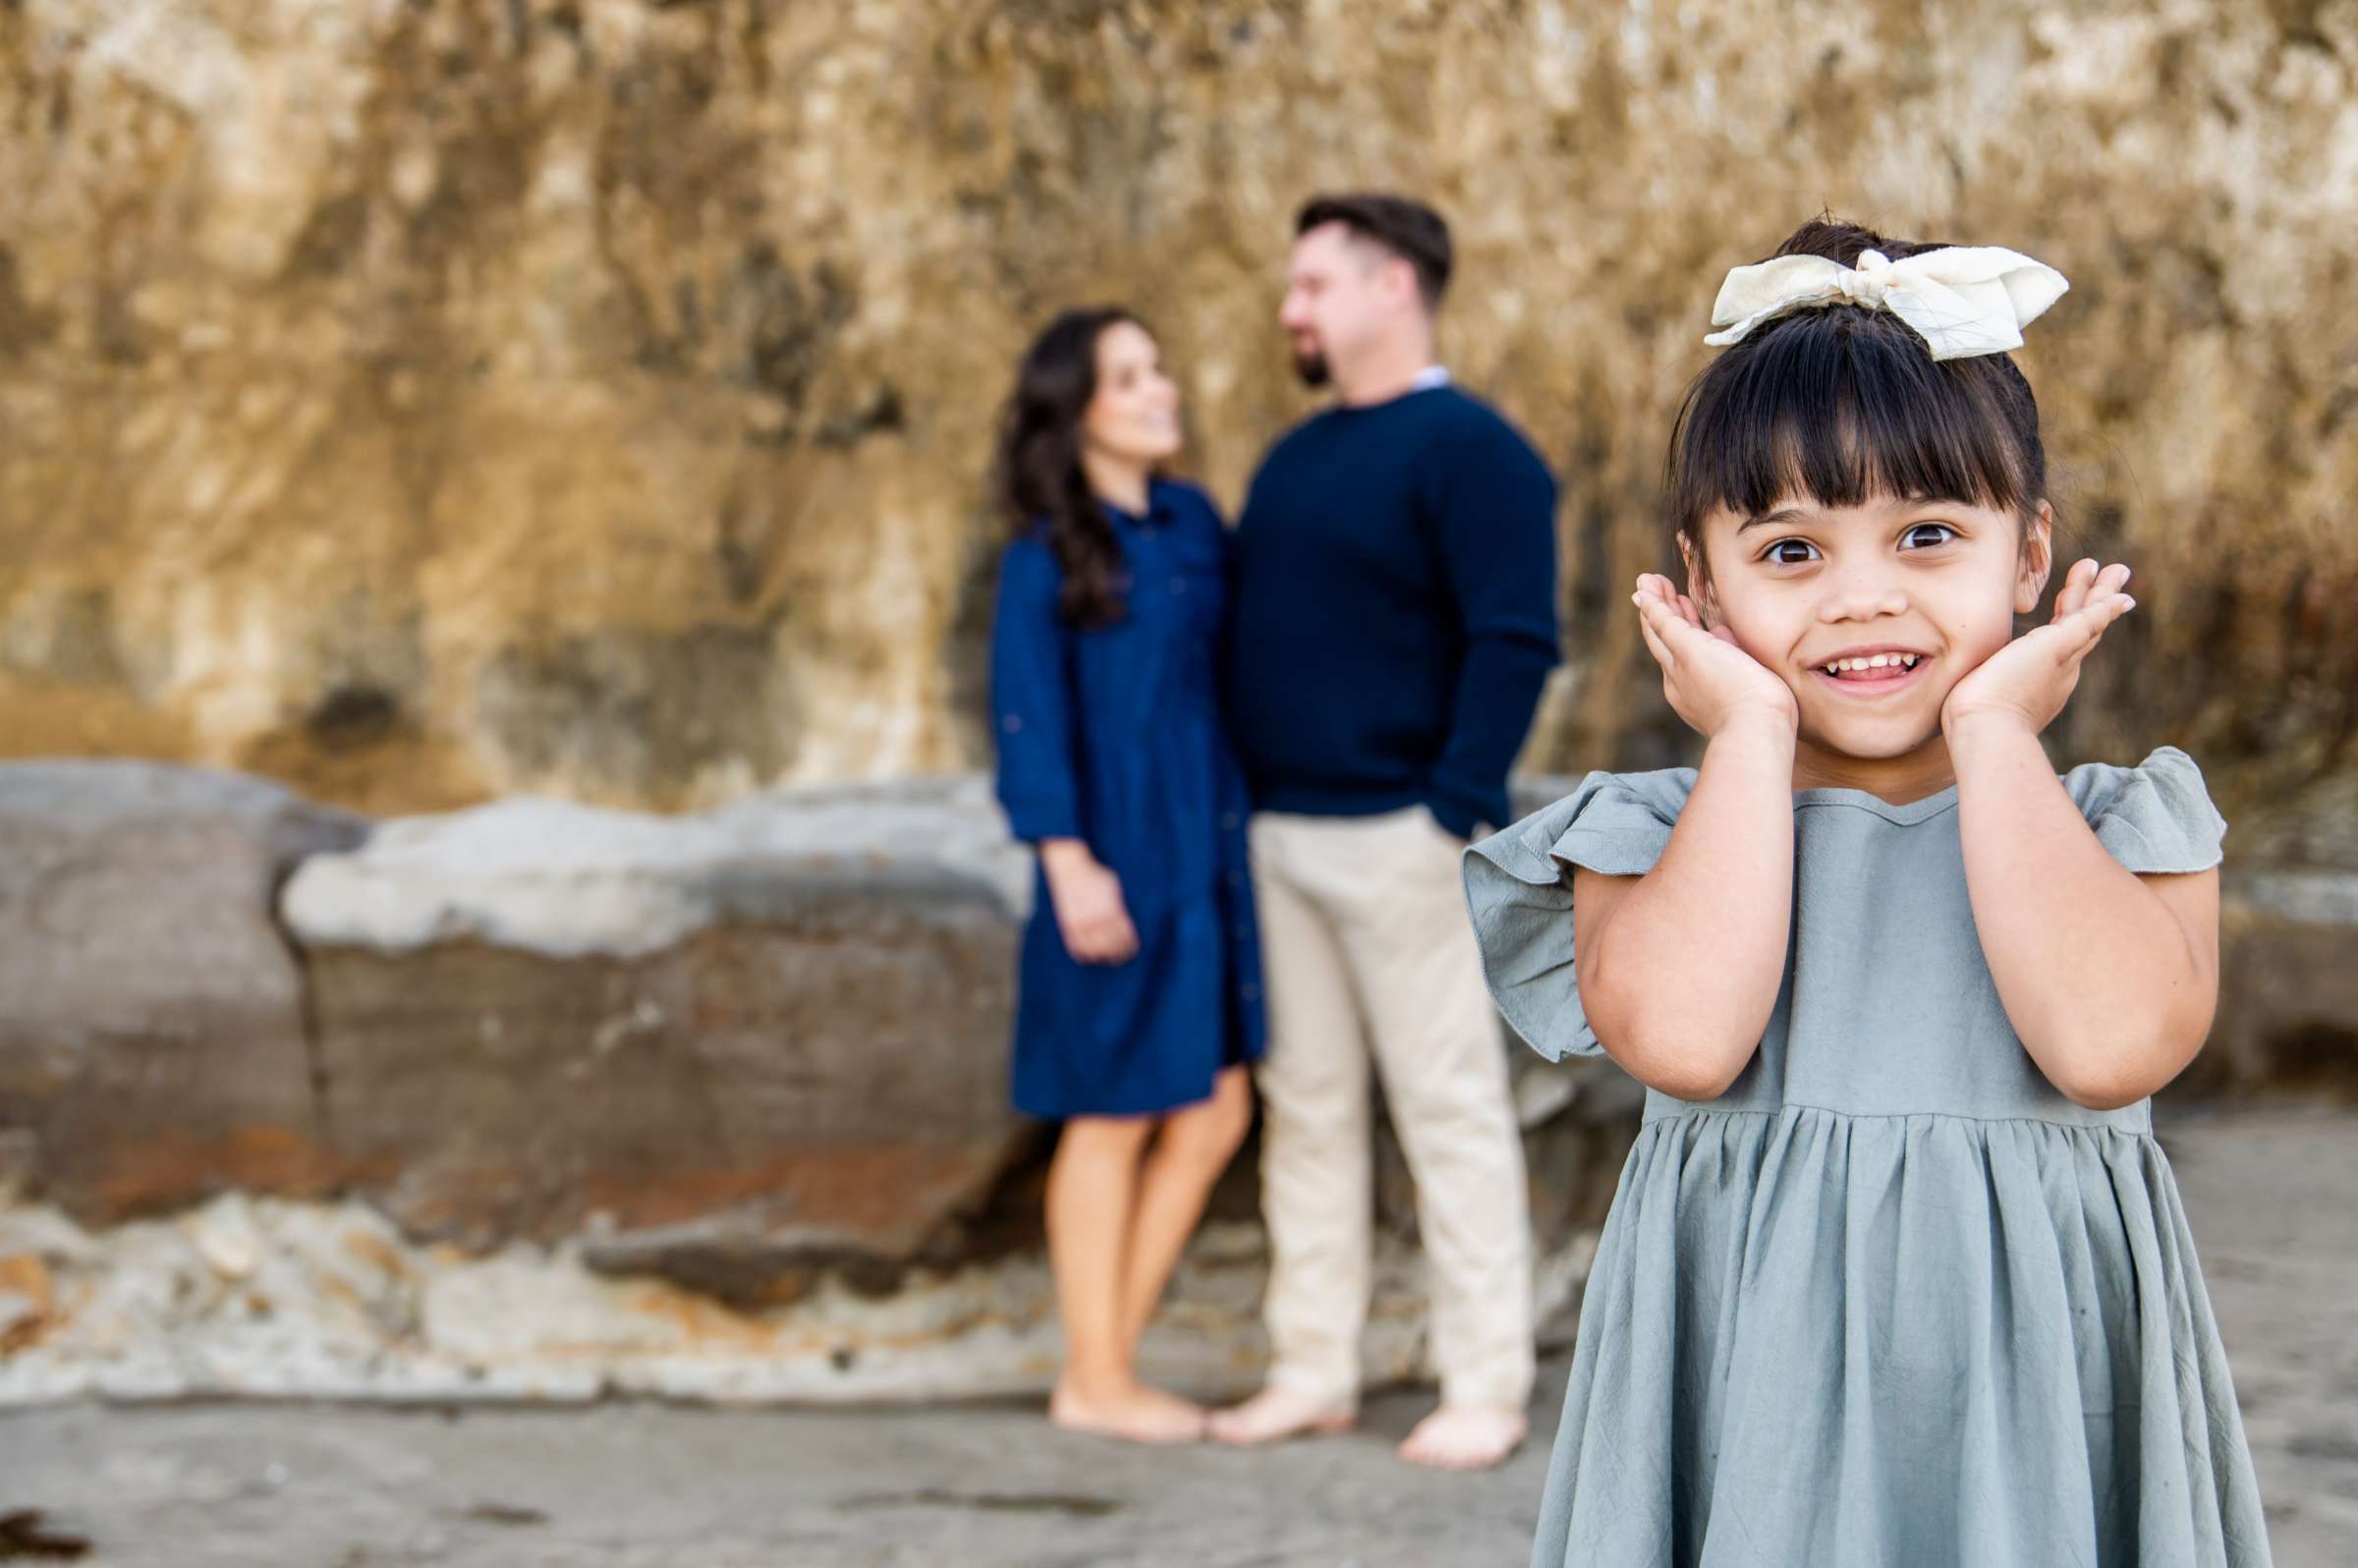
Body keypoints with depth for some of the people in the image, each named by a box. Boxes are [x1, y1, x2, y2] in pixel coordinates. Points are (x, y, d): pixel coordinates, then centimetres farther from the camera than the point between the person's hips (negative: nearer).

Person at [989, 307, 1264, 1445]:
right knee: (1114, 1118, 2)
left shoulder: (1194, 524, 9)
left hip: (1206, 859, 7)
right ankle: (1094, 1380, 15)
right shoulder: (1047, 558, -9)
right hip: (1120, 867, -7)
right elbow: (1028, 719, -11)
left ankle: (1109, 1357, 20)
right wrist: (1069, 864, -17)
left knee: (1214, 1115, 8)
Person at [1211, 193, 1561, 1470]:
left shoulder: (1469, 452, -9)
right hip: (1280, 832, 8)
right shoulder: (1295, 460, 17)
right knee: (1305, 1109, 11)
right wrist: (1235, 795, 14)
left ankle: (1486, 1388, 2)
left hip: (1396, 834, -8)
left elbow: (1513, 641, -16)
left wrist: (1454, 811, -20)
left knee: (1449, 1104, -3)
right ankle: (1313, 1370, 18)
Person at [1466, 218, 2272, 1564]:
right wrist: (1753, 734, -8)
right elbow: (1681, 1038, -20)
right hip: (1751, 1392, 0)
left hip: (2044, 1404, 0)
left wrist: (1992, 729, -10)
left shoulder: (2127, 827, 2)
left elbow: (2112, 1043, -20)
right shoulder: (1652, 834, 2)